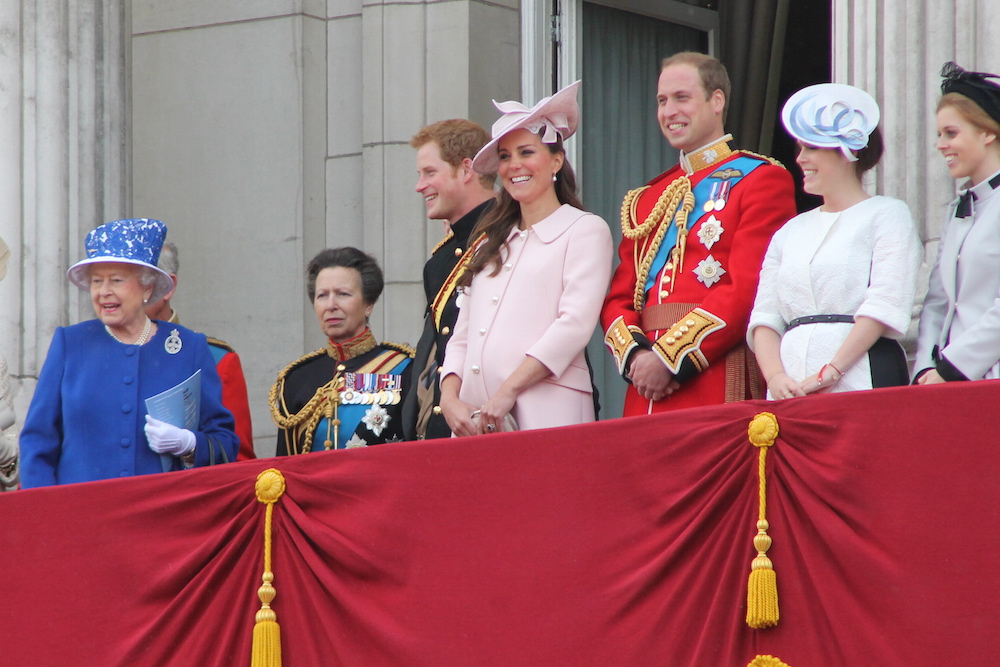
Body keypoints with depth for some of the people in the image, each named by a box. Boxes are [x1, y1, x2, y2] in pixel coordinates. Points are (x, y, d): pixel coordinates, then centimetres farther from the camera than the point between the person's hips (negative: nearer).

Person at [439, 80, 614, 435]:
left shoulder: (585, 230, 4)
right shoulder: (490, 242, 23)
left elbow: (575, 323, -9)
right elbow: (461, 338, 17)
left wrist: (507, 392, -15)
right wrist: (450, 399, -3)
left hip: (545, 412, -5)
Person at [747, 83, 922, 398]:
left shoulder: (887, 214, 4)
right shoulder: (791, 231, 20)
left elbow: (886, 305, -8)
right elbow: (765, 316, 11)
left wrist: (829, 373, -16)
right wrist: (776, 377, -8)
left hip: (860, 381, -4)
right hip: (791, 390, 4)